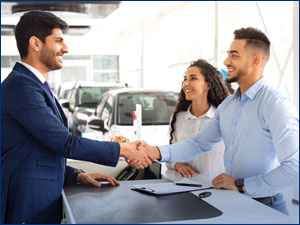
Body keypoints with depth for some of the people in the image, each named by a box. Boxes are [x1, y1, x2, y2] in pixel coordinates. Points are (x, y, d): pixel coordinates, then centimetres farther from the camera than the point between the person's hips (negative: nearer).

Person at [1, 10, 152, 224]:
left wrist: (76, 175, 8)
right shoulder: (21, 85, -17)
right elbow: (65, 143, -20)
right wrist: (122, 149, -12)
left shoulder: (35, 85, 14)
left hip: (45, 202, 9)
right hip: (28, 206, -9)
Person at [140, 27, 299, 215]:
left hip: (264, 206, -6)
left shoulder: (277, 105, -17)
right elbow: (200, 143, 8)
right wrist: (158, 152, -5)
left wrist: (240, 184, -19)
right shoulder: (227, 105, 9)